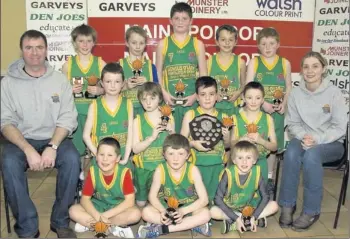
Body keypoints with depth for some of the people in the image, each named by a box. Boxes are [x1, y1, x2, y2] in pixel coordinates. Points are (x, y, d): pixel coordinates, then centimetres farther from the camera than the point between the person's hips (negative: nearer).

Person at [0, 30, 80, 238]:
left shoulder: (60, 79, 1)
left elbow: (67, 118, -4)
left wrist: (52, 147, -20)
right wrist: (28, 150, -22)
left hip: (54, 138, 0)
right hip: (21, 140, 0)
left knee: (72, 159, -30)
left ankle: (61, 221, -10)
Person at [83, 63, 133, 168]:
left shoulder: (128, 104, 0)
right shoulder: (94, 106, -3)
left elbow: (130, 134, -1)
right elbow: (86, 135, -1)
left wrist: (125, 158, -9)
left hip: (122, 158, 1)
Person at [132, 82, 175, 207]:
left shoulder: (169, 118, -3)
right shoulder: (138, 121, -9)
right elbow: (135, 149, -15)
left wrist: (171, 133, -16)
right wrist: (152, 137, -27)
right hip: (144, 167, -1)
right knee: (141, 204, 10)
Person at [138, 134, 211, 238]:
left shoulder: (193, 170, -19)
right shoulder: (160, 170, -17)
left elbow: (204, 199, -17)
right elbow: (152, 196, -9)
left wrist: (183, 211, -30)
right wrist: (163, 211, -29)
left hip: (188, 208, -1)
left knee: (205, 214, -30)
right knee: (146, 212, -26)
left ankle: (161, 229, -26)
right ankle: (193, 224, -23)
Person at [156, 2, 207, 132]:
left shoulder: (198, 44, 6)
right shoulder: (163, 44, 5)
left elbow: (204, 75, 5)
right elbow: (158, 74, 6)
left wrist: (196, 95, -8)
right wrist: (164, 93, -8)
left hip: (191, 99, 1)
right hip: (170, 100, 0)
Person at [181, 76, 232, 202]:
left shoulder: (223, 117, 4)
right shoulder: (190, 115, -1)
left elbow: (227, 146, 12)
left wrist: (226, 138, -8)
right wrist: (193, 143, -20)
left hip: (217, 165, 2)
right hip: (196, 164, -2)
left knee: (214, 199, 9)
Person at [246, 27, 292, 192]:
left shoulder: (285, 63, 4)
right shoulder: (253, 63, 0)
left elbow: (289, 87, 7)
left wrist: (284, 104, -9)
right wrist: (263, 103, -19)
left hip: (277, 111, 2)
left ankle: (269, 177, 25)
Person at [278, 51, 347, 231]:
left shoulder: (334, 93, -11)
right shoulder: (296, 93, -2)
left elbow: (340, 127, -11)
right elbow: (293, 123, 4)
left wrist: (317, 139, -25)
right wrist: (303, 136, -17)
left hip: (331, 143, -2)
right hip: (304, 139, 3)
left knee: (311, 156, -35)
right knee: (291, 153, -32)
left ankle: (311, 211, -20)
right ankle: (287, 206, -17)